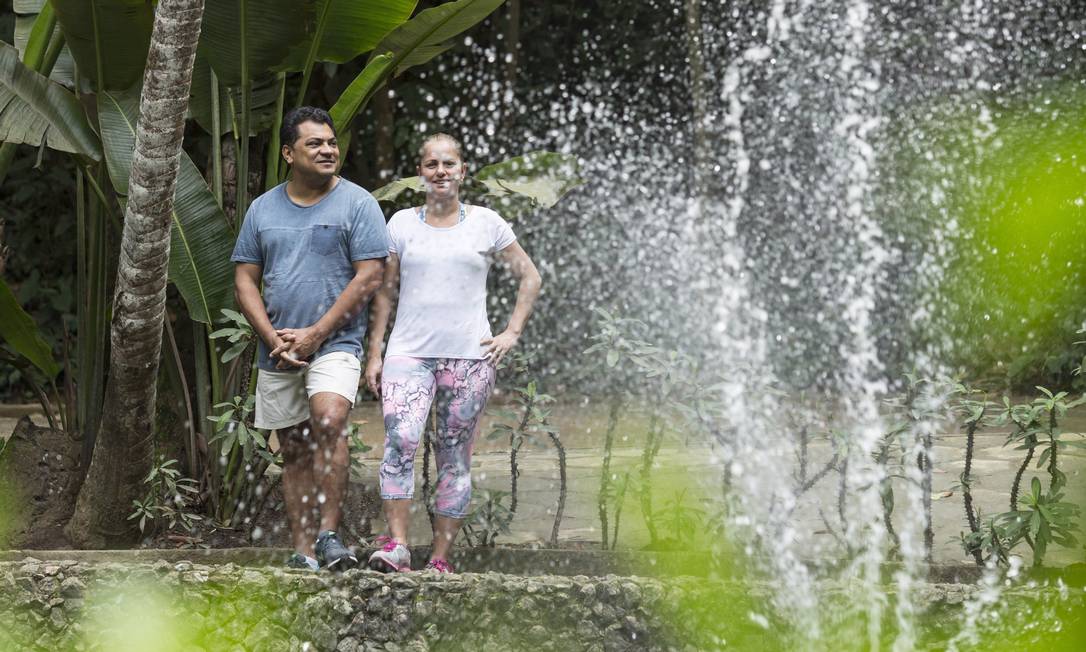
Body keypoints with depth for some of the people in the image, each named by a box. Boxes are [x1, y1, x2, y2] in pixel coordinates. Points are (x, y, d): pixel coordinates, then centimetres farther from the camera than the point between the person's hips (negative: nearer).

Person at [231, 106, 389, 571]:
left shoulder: (356, 204, 0)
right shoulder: (263, 208, 11)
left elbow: (369, 278, -7)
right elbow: (245, 280, 10)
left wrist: (314, 335, -12)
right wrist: (274, 338, -5)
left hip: (335, 343, -4)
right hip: (278, 353, 4)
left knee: (329, 420, -27)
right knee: (294, 450, 6)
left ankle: (329, 534, -24)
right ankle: (303, 552, 10)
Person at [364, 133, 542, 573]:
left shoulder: (486, 224, 7)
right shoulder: (401, 224, 9)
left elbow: (529, 277, 14)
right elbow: (384, 292, 13)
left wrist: (512, 332, 4)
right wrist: (373, 354, 7)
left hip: (469, 356, 0)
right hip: (409, 353, 0)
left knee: (455, 457, 1)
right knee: (400, 440, -22)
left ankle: (440, 558, 5)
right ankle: (396, 545, -25)